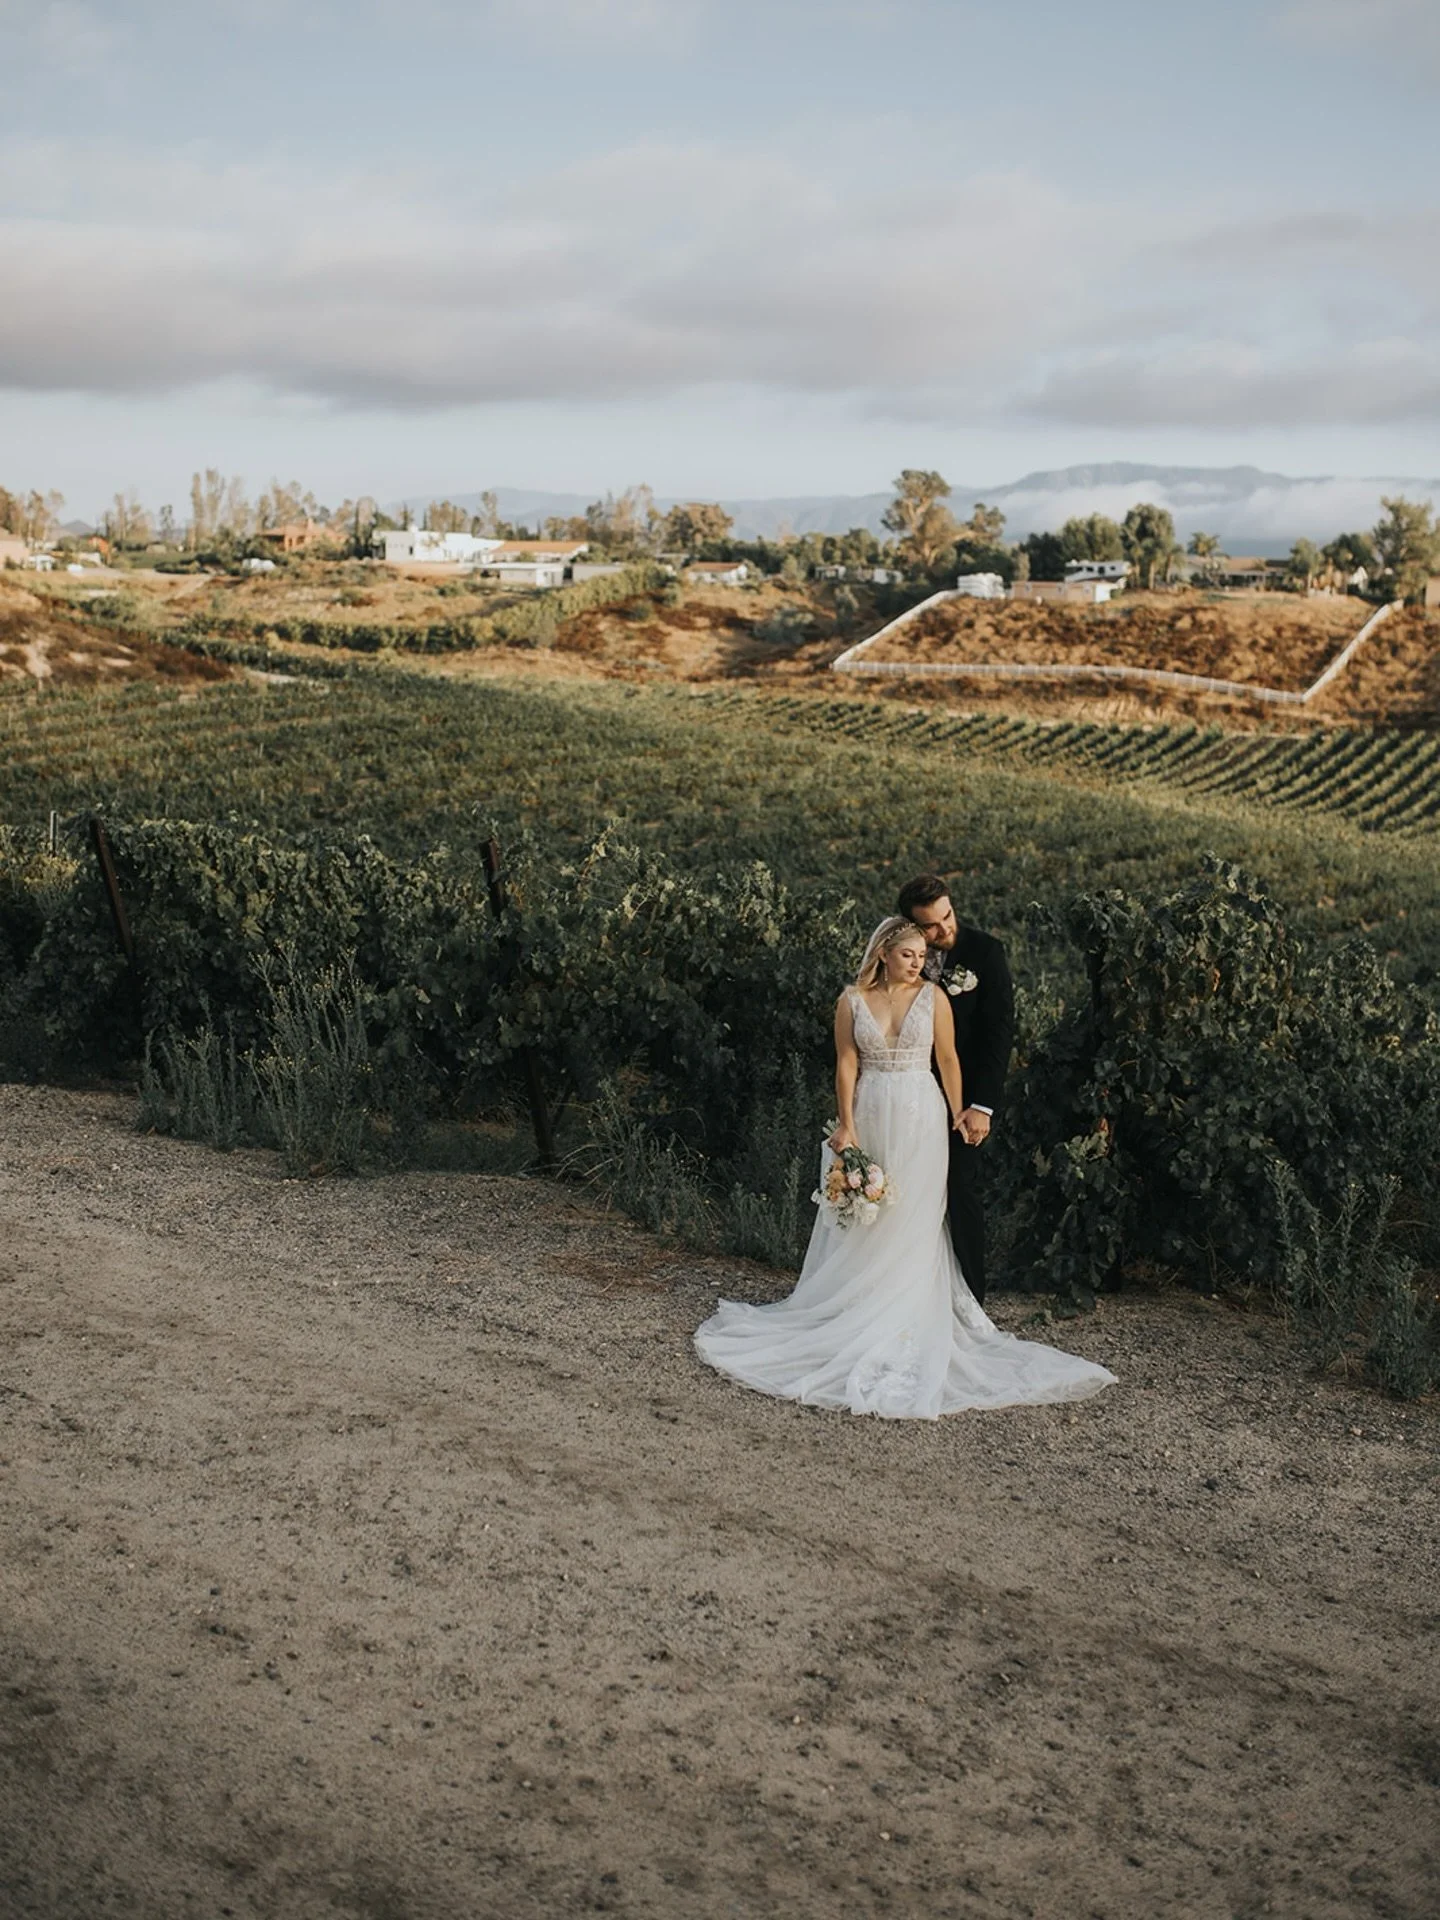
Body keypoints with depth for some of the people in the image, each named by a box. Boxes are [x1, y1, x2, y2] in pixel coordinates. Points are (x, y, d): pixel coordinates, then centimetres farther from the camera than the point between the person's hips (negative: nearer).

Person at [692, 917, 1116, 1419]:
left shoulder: (932, 996, 0)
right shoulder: (852, 1000, 0)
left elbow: (948, 1058, 3)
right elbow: (846, 1064, -2)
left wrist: (957, 1114, 4)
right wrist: (846, 1126, -7)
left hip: (919, 1119, 0)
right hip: (870, 1117, 0)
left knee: (911, 1222, 0)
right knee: (863, 1220, 3)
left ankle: (904, 1321, 5)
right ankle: (855, 1310, 11)